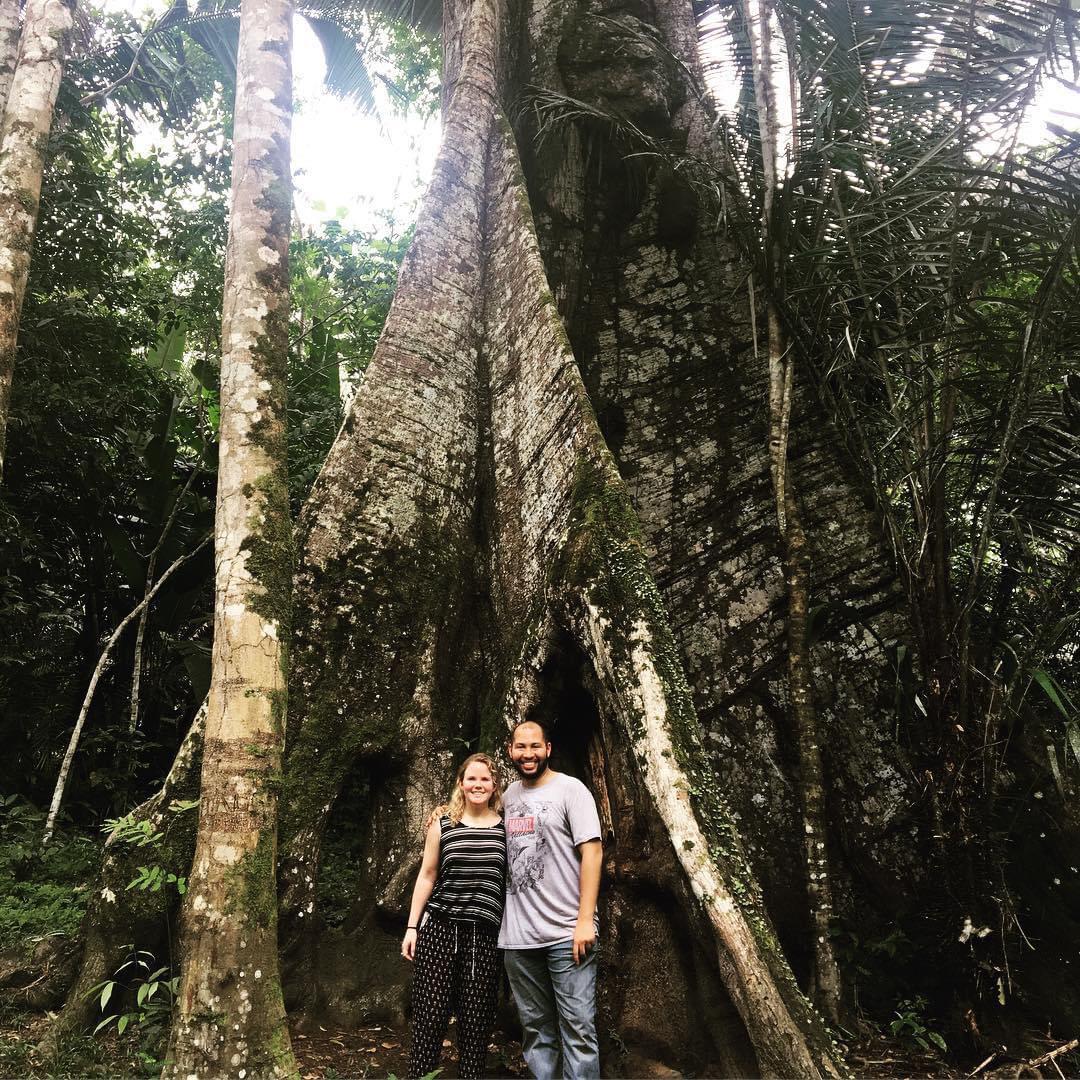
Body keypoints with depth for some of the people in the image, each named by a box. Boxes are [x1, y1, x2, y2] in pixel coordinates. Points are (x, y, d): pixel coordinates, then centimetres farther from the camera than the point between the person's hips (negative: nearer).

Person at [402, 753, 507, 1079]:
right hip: (440, 927, 0)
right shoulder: (442, 824, 5)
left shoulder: (506, 827, 5)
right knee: (430, 1017, -1)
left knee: (475, 1022, 3)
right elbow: (427, 876, 9)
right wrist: (412, 926, 6)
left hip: (485, 933, 0)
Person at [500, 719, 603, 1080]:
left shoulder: (570, 789, -4)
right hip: (517, 938, 5)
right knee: (536, 1030, 13)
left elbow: (591, 852, -10)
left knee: (578, 1030, -3)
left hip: (566, 934, -5)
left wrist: (585, 920, -16)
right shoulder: (509, 795, 12)